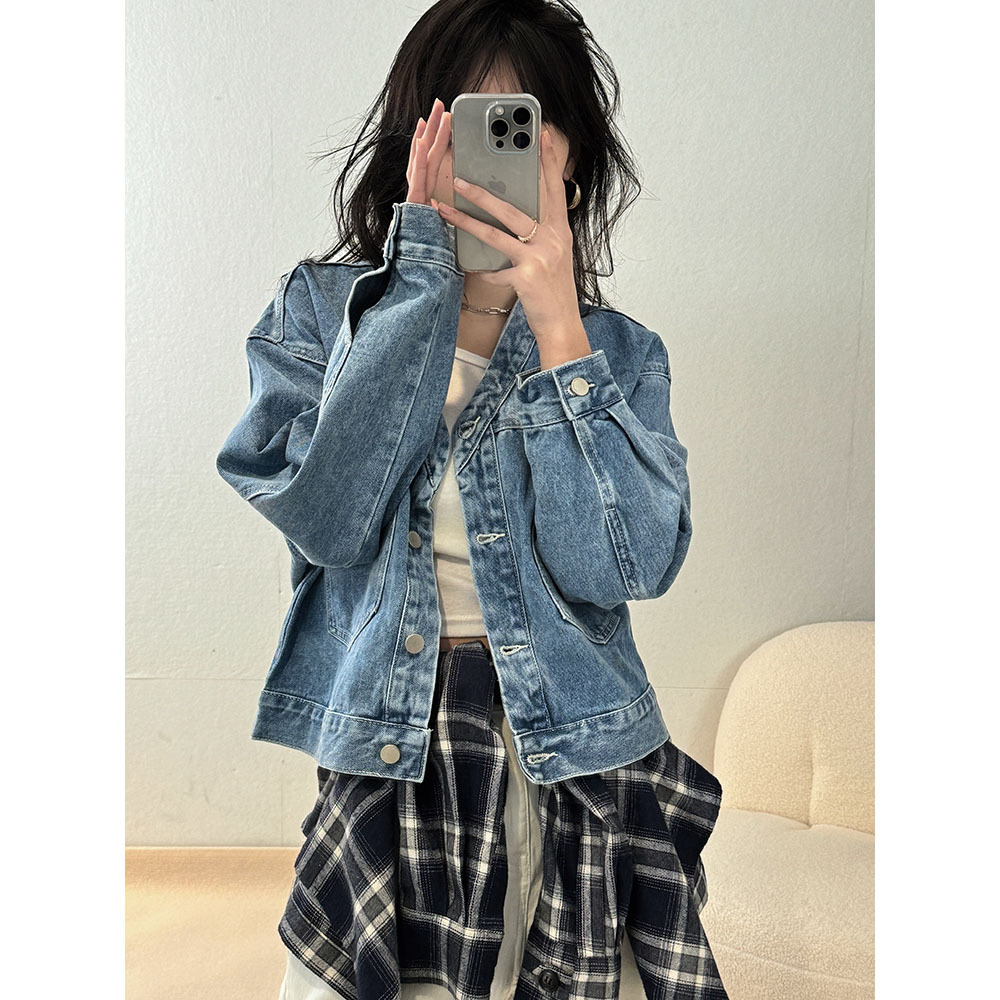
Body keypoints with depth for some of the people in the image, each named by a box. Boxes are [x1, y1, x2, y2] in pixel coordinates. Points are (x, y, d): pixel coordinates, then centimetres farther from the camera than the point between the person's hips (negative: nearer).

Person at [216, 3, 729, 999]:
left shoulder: (619, 350, 0)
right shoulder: (317, 311, -1)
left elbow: (626, 565, -15)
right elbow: (327, 516, -18)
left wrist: (556, 326, -17)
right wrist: (423, 279, -18)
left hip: (579, 761, 1)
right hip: (386, 757, 0)